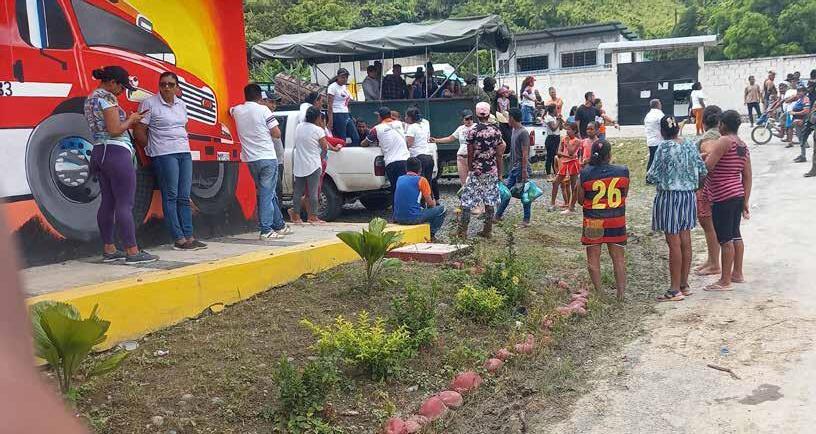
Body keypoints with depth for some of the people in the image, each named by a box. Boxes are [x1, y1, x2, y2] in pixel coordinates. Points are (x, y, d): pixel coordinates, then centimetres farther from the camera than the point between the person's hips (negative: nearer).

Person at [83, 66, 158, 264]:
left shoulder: (91, 98, 18)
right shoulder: (107, 98, -12)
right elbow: (115, 130, -18)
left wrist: (128, 121, 15)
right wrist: (130, 120, -2)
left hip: (99, 152, 10)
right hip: (116, 152, -10)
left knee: (108, 202, 10)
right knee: (125, 204, -8)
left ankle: (108, 250, 13)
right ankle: (132, 252, -7)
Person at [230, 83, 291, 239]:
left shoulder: (237, 110, 8)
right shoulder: (263, 110, -8)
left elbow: (231, 110, 34)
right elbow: (277, 133, -8)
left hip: (250, 159, 6)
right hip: (267, 158, -6)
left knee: (267, 193, 15)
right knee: (267, 194, -3)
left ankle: (279, 225, 23)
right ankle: (265, 230, -4)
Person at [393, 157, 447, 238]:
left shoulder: (400, 179, 14)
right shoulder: (421, 180, -3)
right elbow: (430, 203, 1)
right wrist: (434, 203, 26)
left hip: (398, 218, 6)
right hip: (413, 218, -6)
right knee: (441, 209, 12)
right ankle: (431, 234, 10)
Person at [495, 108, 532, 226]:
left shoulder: (523, 132, -15)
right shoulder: (514, 131, 12)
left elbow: (525, 153, -19)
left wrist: (524, 170, -22)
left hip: (521, 168, -9)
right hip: (513, 168, 9)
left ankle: (527, 219, 8)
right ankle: (498, 215, 18)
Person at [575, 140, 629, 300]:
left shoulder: (585, 174, -11)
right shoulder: (622, 171, -6)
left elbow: (580, 200, -1)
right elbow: (625, 195, 8)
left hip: (593, 221, -1)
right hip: (616, 220, 2)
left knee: (593, 259, 10)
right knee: (618, 258, 12)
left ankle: (598, 293, 12)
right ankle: (621, 293, 15)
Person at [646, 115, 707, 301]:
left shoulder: (664, 147, -15)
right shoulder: (690, 144, 3)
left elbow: (653, 175, -15)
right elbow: (702, 170, 7)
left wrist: (649, 176, 7)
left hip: (669, 197, -6)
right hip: (688, 195, 6)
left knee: (674, 243, -3)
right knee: (686, 241, 12)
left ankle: (675, 290, 1)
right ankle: (684, 285, 22)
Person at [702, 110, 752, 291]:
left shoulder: (724, 141, -14)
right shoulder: (743, 146, 12)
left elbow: (707, 166, -20)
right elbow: (747, 176, 13)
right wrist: (746, 201, 15)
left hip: (723, 198, -9)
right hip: (738, 195, 9)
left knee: (725, 238, -4)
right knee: (735, 235, 18)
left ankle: (725, 281, 1)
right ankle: (737, 274, 28)